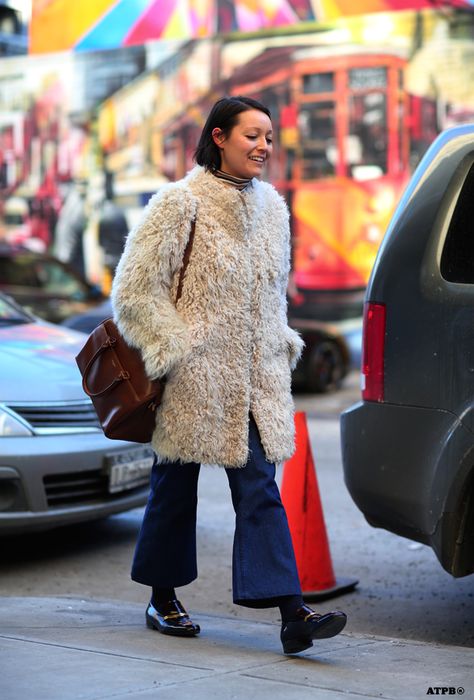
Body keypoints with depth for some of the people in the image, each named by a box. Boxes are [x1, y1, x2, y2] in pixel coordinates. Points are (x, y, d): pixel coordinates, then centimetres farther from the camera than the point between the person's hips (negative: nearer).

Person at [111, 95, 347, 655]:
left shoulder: (271, 206, 12)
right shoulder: (180, 203, -8)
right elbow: (135, 291, -9)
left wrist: (281, 347, 13)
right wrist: (173, 350, -13)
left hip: (254, 377, 5)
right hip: (193, 376, -5)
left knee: (259, 486, -3)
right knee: (175, 487, 9)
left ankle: (292, 613, -10)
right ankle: (163, 599, 26)